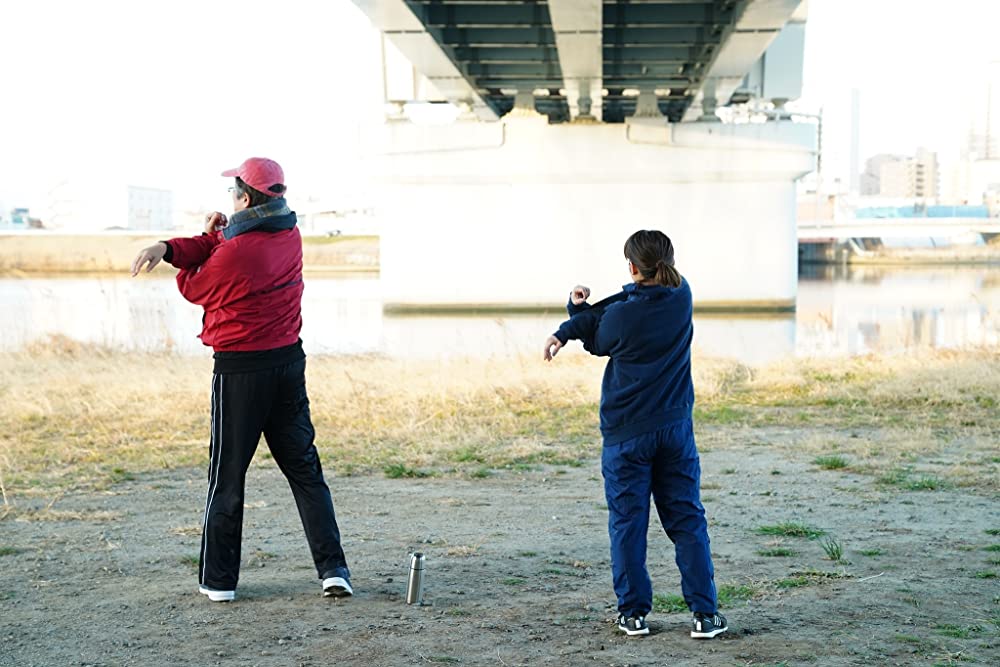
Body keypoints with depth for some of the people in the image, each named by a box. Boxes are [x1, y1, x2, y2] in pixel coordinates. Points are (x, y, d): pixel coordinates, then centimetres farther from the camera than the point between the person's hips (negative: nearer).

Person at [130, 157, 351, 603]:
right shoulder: (289, 236, 4)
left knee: (227, 476, 5)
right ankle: (333, 570, 7)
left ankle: (218, 579, 11)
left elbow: (193, 289, -1)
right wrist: (166, 248, -16)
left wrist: (208, 236, 10)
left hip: (239, 370, -6)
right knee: (305, 469, 10)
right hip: (289, 363, 6)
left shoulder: (236, 252, -19)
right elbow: (215, 247, 0)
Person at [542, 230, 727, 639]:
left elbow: (597, 343, 4)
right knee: (687, 520, 8)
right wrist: (569, 328, -7)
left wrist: (576, 310, 15)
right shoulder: (681, 297, -3)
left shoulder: (620, 317, -16)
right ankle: (705, 612, 7)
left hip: (626, 433, -3)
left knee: (628, 523, 8)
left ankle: (634, 612, 12)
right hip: (675, 429, 4)